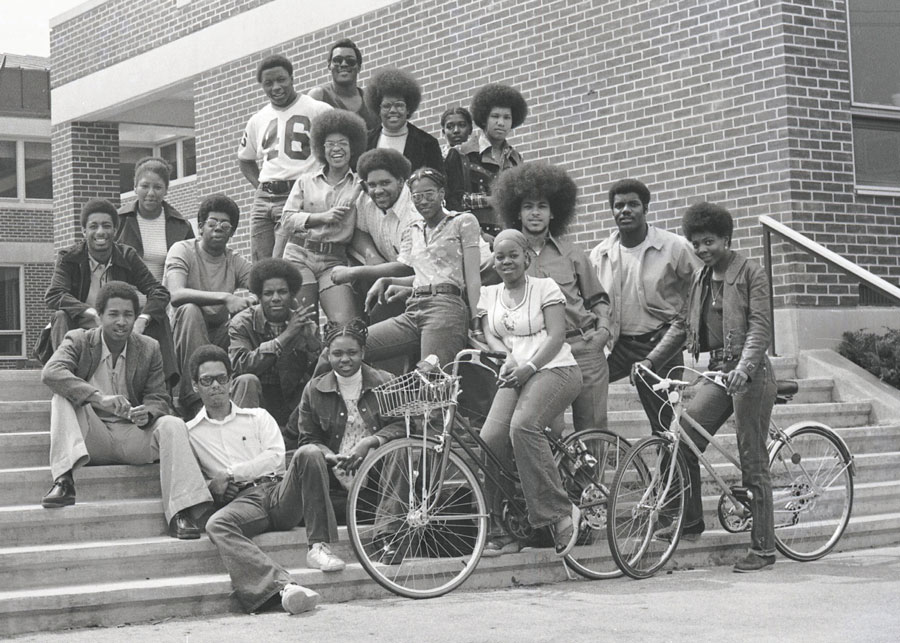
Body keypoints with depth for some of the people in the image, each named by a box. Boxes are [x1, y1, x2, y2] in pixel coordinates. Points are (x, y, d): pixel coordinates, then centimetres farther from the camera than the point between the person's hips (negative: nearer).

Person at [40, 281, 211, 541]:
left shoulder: (149, 349, 7)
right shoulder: (79, 341, 0)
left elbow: (159, 399, 5)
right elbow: (51, 372, -20)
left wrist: (146, 413, -22)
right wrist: (100, 398, -34)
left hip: (133, 436, 1)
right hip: (92, 438, -1)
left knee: (172, 425, -27)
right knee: (63, 397, -25)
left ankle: (179, 514, -35)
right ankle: (63, 479, -38)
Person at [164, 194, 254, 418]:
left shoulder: (236, 262, 7)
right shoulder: (183, 251, -5)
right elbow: (175, 294, -25)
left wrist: (252, 299, -32)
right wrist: (225, 298, -35)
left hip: (221, 339, 3)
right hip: (185, 340, -3)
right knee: (189, 310, -34)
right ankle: (196, 398, -33)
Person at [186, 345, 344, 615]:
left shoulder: (258, 417, 22)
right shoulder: (190, 433, 20)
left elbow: (275, 457, 5)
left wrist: (229, 474, -3)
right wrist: (212, 487, -8)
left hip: (278, 490, 1)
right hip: (242, 501, -1)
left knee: (308, 454, -27)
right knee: (216, 524, -37)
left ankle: (318, 547, -28)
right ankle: (283, 585, -55)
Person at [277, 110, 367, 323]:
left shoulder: (360, 184, 10)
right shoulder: (306, 181, 14)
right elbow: (287, 220, 4)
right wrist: (322, 217, -6)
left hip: (335, 259, -1)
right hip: (300, 255, 1)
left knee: (346, 324, -17)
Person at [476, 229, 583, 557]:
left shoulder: (545, 287, 4)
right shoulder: (488, 295, 18)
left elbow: (557, 336, -5)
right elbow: (491, 336, 10)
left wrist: (529, 366, -18)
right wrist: (508, 359, -12)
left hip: (553, 369, -5)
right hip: (515, 375, 5)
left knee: (522, 426, -32)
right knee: (489, 441, -17)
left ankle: (560, 511, -23)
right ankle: (500, 531, -4)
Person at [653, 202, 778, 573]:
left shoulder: (750, 273, -4)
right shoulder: (700, 280, 16)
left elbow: (760, 326, -13)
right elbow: (682, 325, 19)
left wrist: (744, 366, -27)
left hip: (750, 374, -6)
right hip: (717, 372, 7)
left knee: (752, 463, -4)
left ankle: (763, 549, 3)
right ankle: (690, 519, 11)